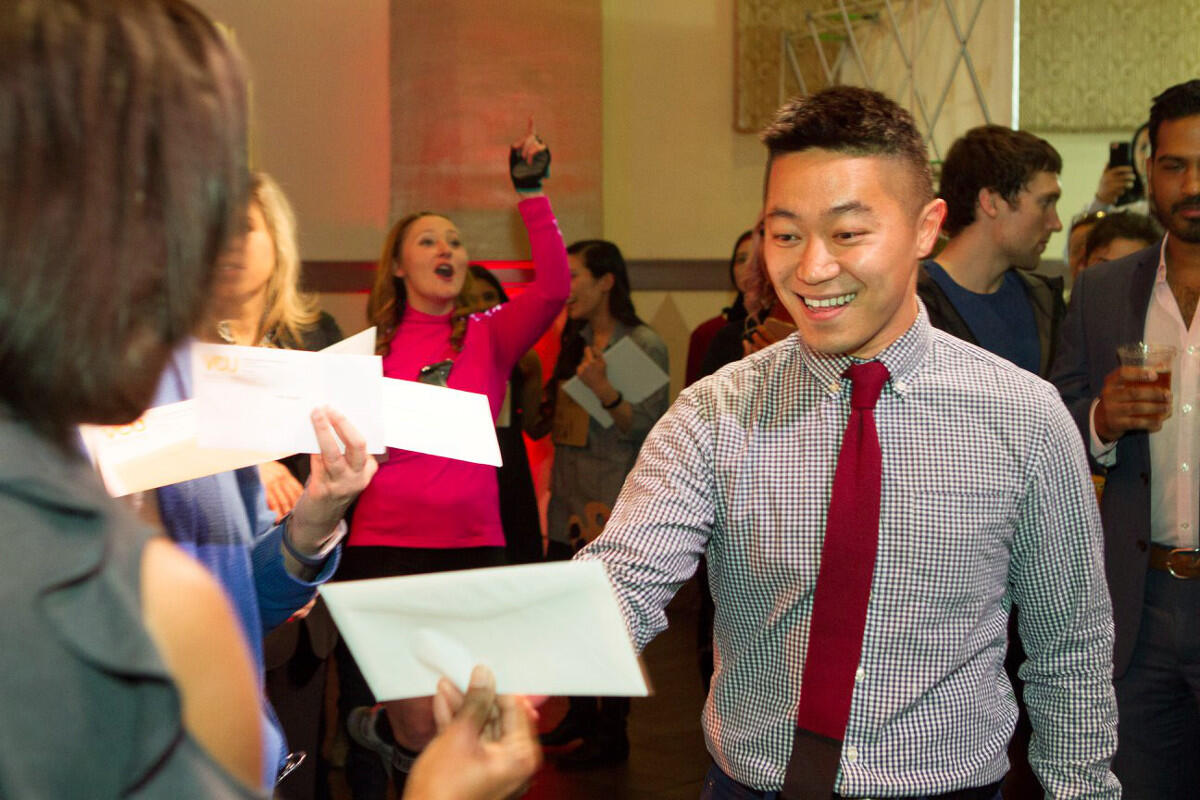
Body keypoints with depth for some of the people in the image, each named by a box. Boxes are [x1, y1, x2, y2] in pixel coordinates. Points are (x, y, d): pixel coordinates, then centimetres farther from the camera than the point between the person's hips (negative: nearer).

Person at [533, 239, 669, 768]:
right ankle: (581, 715, 30)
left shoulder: (644, 346, -9)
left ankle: (612, 733, 11)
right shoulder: (574, 342, 13)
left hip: (614, 505, -7)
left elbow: (649, 427, -15)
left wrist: (605, 391, -28)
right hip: (568, 500, 8)